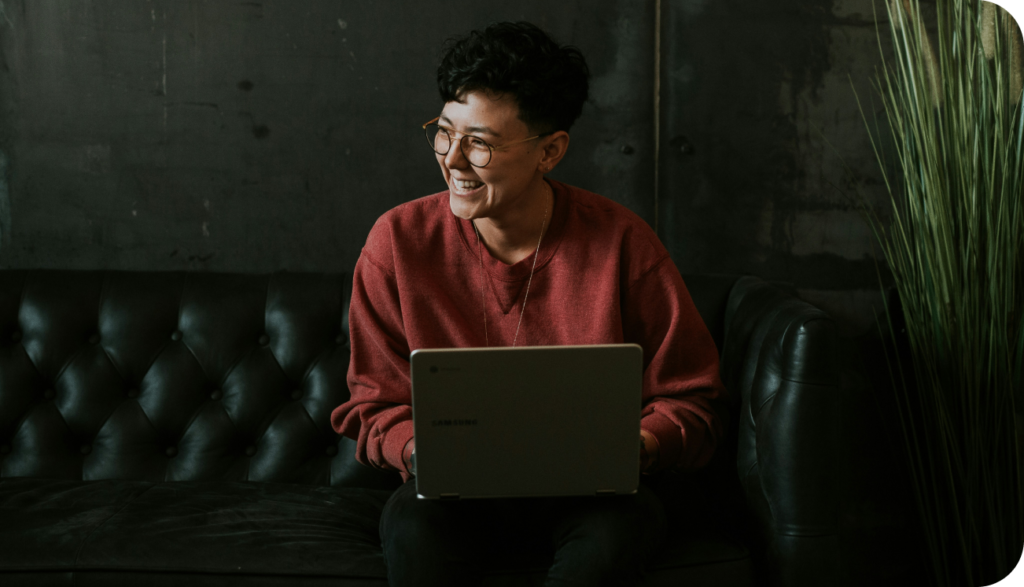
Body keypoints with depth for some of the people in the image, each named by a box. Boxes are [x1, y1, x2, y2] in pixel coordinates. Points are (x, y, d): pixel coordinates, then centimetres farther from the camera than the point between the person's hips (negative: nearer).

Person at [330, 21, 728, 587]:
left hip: (588, 496, 0)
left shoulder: (621, 242, -8)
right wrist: (417, 449, -18)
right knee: (412, 524, -34)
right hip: (455, 496, 0)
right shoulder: (399, 242, -4)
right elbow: (373, 405, 4)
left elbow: (691, 399, 0)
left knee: (620, 530, -34)